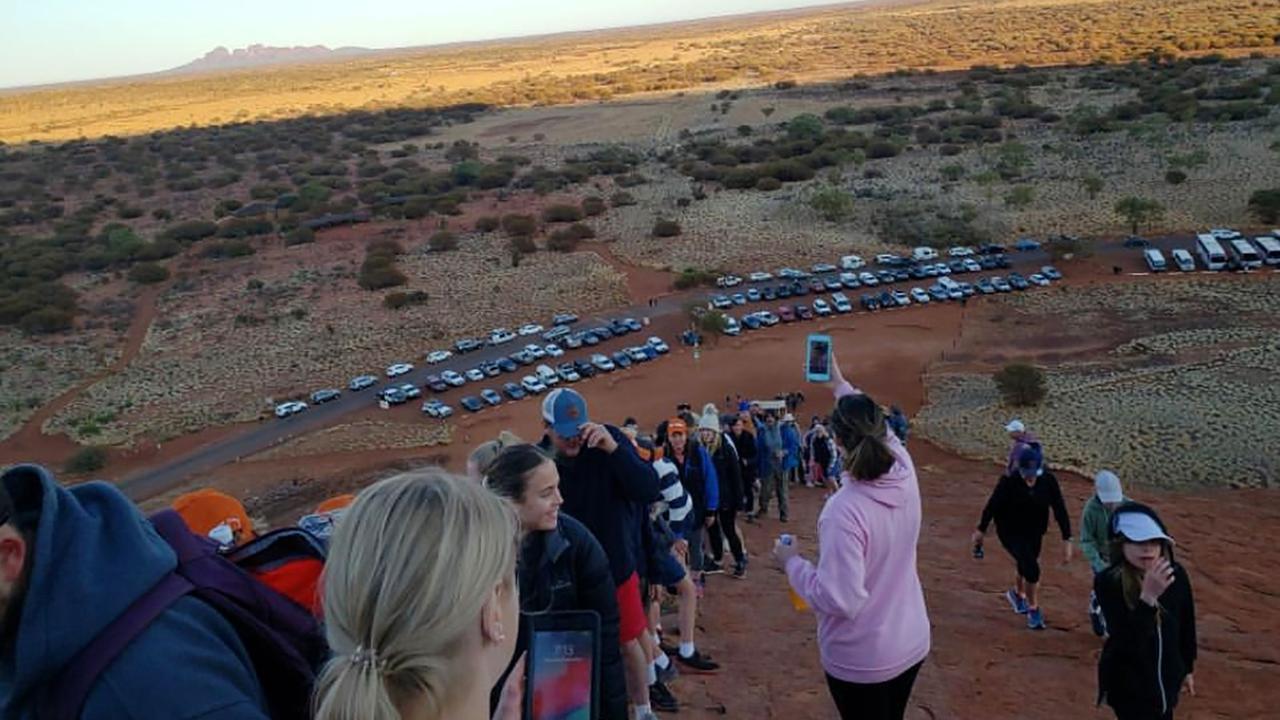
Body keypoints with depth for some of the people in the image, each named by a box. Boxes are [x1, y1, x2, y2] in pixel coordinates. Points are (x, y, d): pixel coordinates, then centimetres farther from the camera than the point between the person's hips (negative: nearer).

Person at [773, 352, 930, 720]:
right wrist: (839, 382, 19)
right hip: (911, 643, 6)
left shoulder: (845, 511, -32)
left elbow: (838, 600, -30)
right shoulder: (905, 475, -13)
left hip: (861, 659, -6)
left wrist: (792, 562, -15)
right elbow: (883, 433, 8)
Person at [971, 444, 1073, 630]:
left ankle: (1017, 593, 52)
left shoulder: (1048, 481, -16)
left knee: (1026, 565, 20)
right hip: (1010, 533, -4)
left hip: (1034, 533, 4)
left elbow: (1059, 509, -10)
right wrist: (981, 530, -2)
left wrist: (1067, 539, -11)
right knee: (1031, 568, -14)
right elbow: (992, 505, -12)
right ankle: (1033, 610, 7)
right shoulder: (1009, 482, -24)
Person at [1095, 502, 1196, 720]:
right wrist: (1148, 597, -42)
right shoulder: (1108, 582, -24)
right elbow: (1126, 640, -31)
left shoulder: (1176, 575, -10)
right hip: (1127, 684, -4)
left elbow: (1186, 624, 6)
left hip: (1166, 678, 4)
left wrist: (1187, 668, 16)